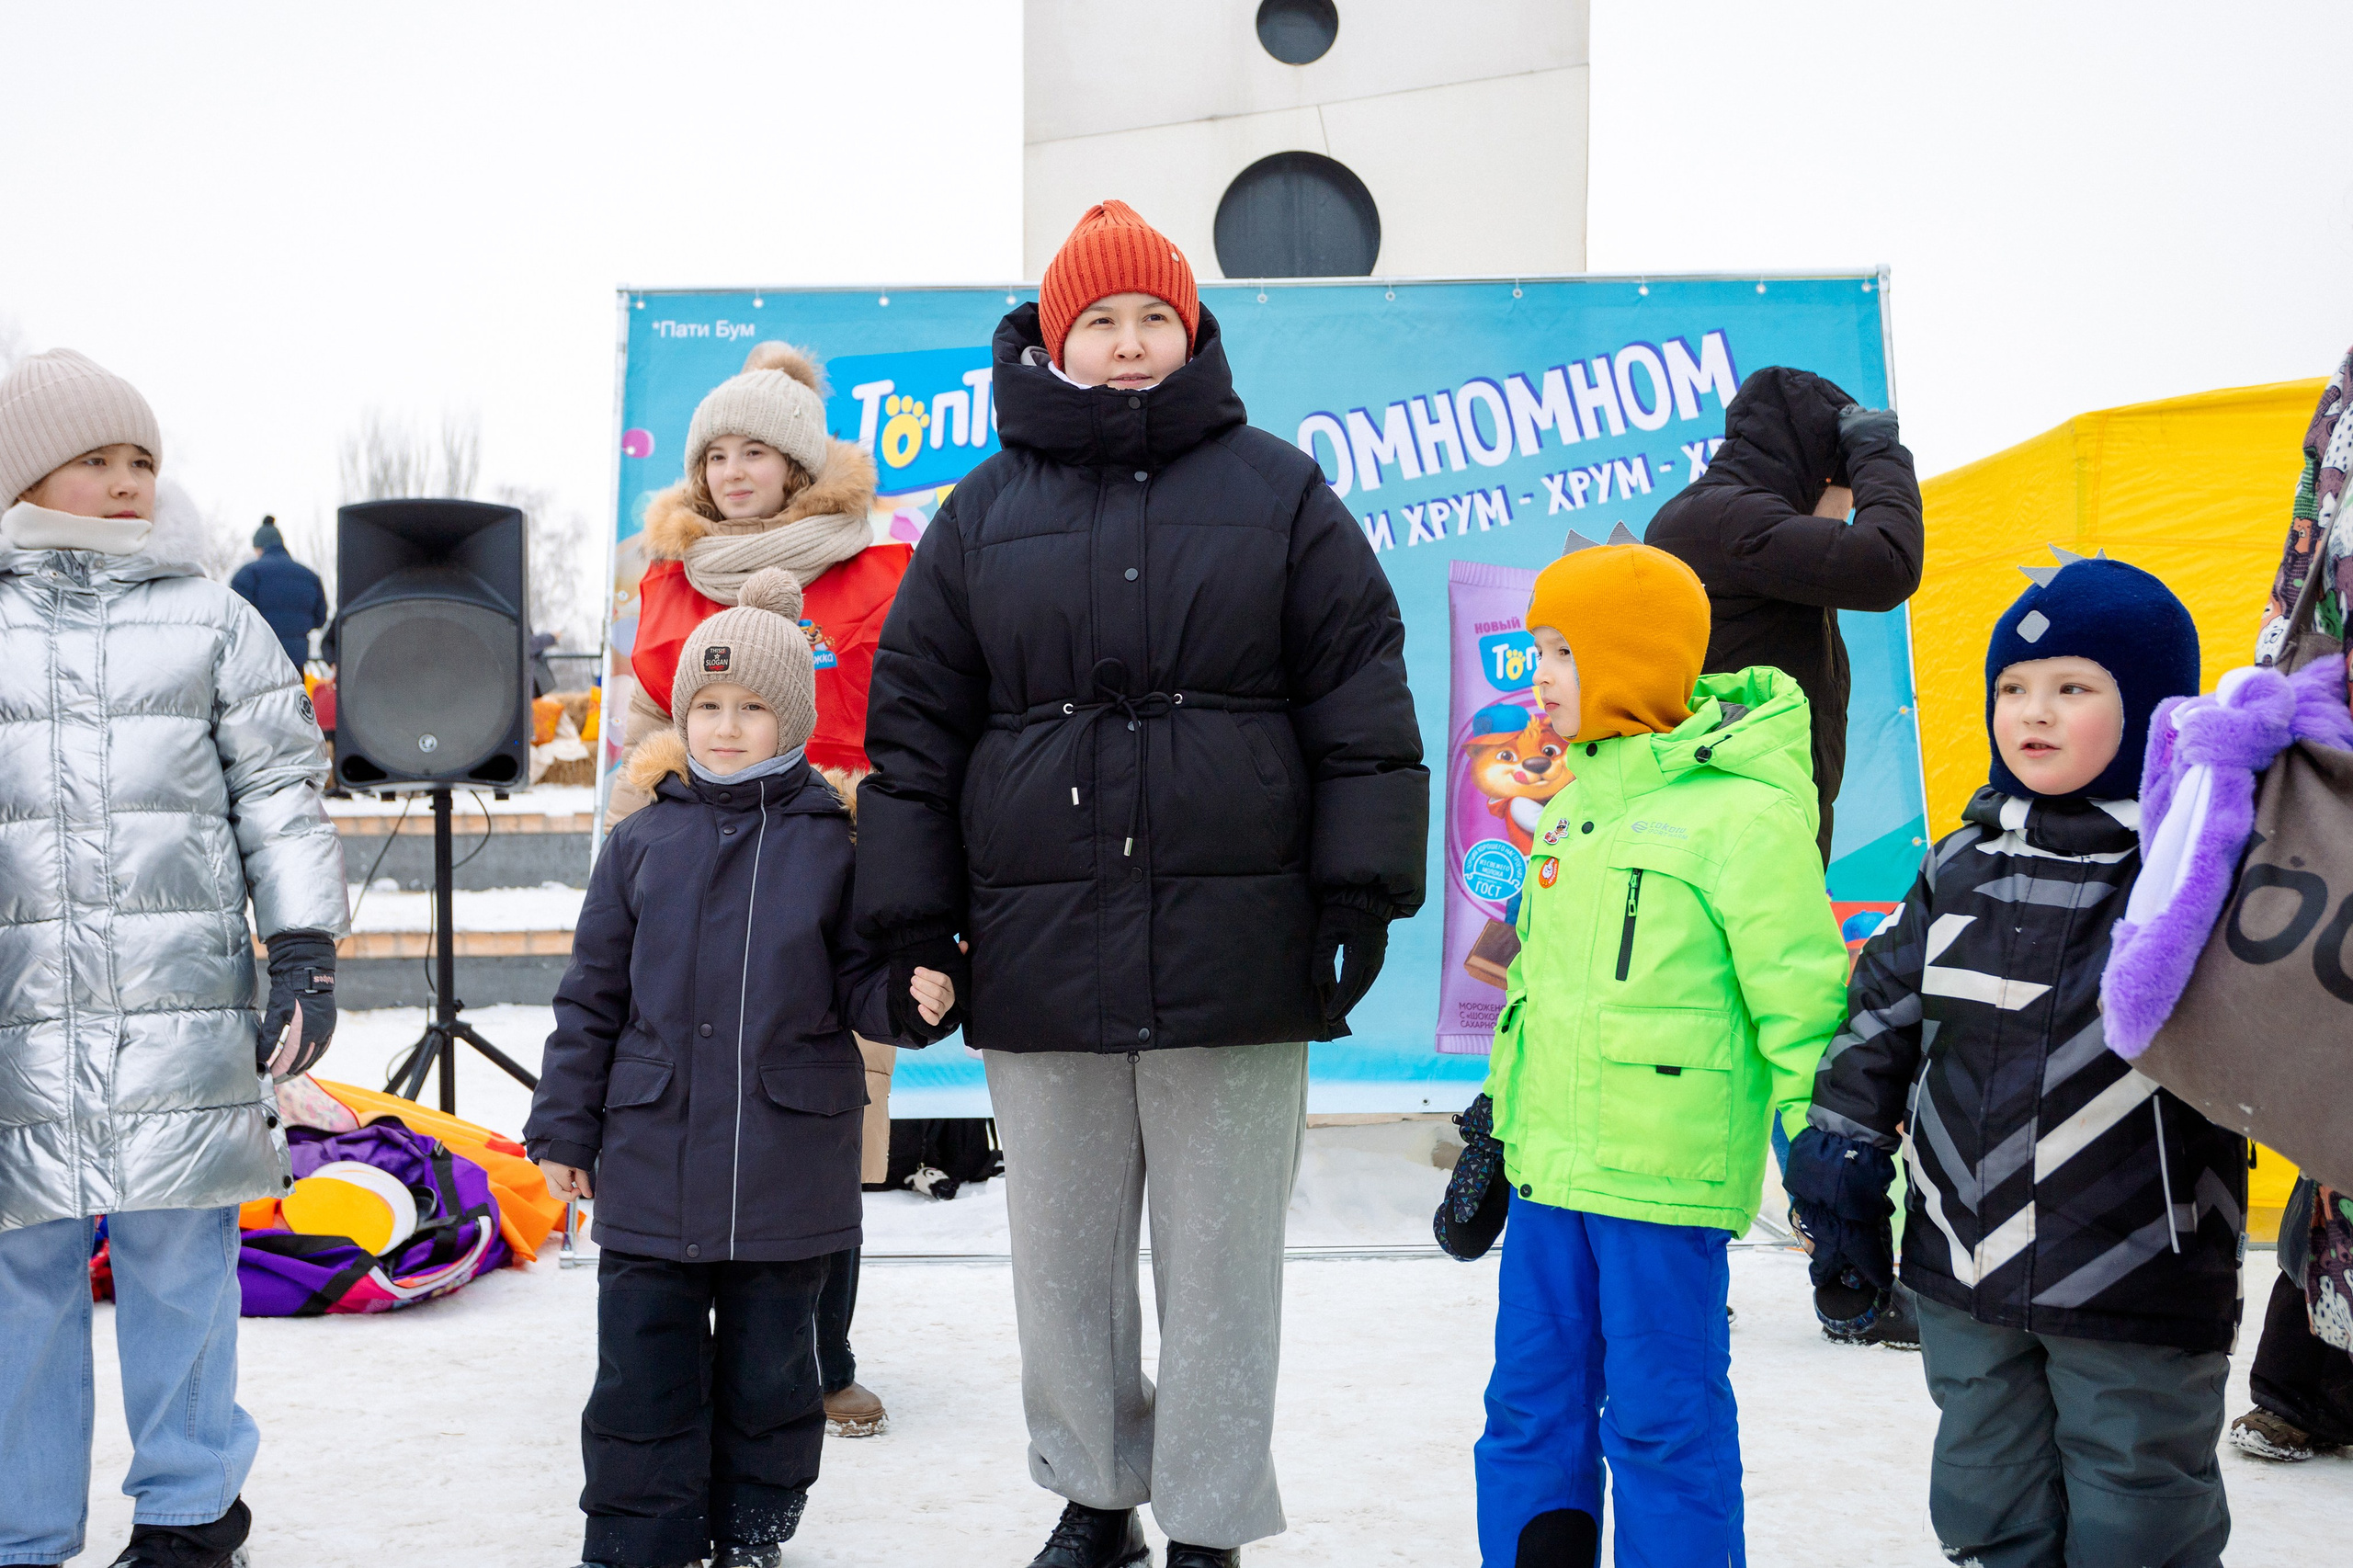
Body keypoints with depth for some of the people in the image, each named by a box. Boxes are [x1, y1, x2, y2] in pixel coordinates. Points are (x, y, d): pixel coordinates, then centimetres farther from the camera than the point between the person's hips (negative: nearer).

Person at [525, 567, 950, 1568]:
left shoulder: (834, 845, -1)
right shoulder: (642, 842, 4)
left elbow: (859, 985, 2)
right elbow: (592, 998, 8)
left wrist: (911, 1000, -21)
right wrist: (565, 1130, 7)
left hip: (787, 1174, -1)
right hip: (651, 1167, 1)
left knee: (769, 1369, 12)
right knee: (643, 1372, 7)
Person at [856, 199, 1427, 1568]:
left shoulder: (1279, 492, 5)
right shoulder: (984, 514, 9)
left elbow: (1362, 706, 3)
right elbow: (914, 725, 9)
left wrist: (1363, 890, -5)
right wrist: (914, 919, 3)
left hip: (1235, 947, -2)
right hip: (1042, 954, 2)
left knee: (1222, 1252, 5)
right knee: (1065, 1250, 12)